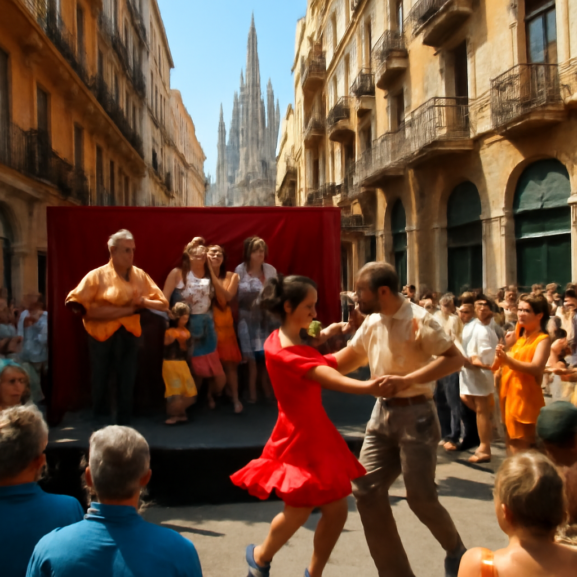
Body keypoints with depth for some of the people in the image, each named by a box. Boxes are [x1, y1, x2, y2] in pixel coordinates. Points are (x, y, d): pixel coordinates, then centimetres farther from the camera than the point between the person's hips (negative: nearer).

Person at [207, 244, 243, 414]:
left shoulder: (232, 276, 2)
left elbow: (228, 296, -13)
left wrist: (213, 276, -17)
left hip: (224, 324, 1)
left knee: (229, 362, 1)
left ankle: (235, 398, 6)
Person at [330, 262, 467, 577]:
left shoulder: (419, 320, -15)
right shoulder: (371, 323, 6)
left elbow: (455, 359, -20)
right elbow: (346, 361, 15)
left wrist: (407, 380, -28)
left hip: (415, 415, -7)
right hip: (382, 413, 7)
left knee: (421, 497, -1)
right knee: (366, 489, 1)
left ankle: (455, 550, 32)